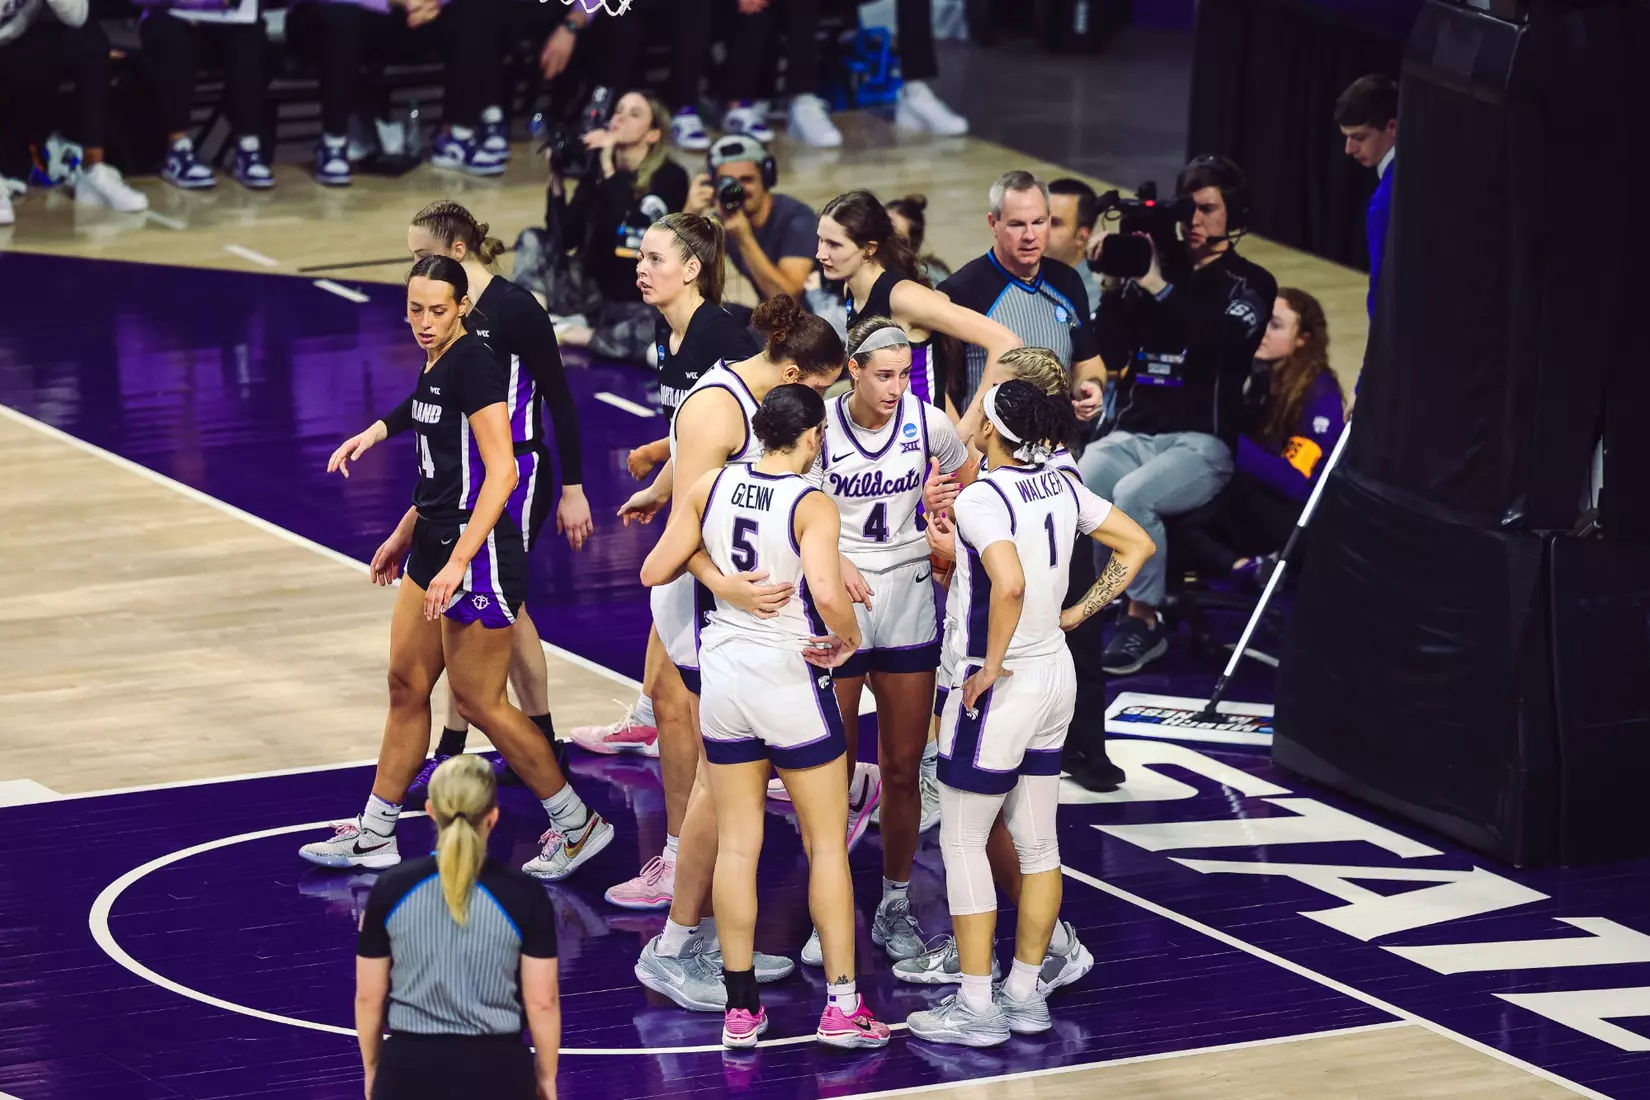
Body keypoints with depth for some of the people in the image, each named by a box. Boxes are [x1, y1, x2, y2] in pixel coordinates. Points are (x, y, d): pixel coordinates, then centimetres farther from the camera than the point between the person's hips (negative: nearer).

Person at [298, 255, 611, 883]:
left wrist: (458, 561, -27)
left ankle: (578, 825, 11)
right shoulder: (434, 365, 11)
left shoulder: (473, 364, -18)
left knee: (479, 701, -2)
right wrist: (404, 536, 27)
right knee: (406, 686, 14)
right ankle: (373, 836, 23)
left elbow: (500, 472, -23)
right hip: (434, 547, 10)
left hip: (478, 554, -10)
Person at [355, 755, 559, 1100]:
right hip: (496, 1072, -1)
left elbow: (368, 997, 3)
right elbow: (542, 1002, -4)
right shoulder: (524, 895, -7)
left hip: (411, 1072, 1)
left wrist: (372, 1071, 16)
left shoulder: (391, 889, -3)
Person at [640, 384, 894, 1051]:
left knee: (736, 844, 10)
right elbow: (827, 594, -30)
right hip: (791, 677, -4)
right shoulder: (813, 506, -15)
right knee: (826, 844, 8)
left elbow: (655, 573, 1)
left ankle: (740, 1008, 13)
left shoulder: (710, 488, -3)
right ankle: (841, 1006, 9)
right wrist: (849, 637, -10)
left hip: (724, 671, 4)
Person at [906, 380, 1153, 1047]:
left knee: (962, 842, 3)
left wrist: (990, 665, -24)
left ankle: (976, 1008, 5)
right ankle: (1026, 994, 23)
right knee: (1037, 842, 14)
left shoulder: (980, 498, -20)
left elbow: (1010, 583, -35)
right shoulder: (1062, 487, 3)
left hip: (999, 687, -8)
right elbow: (1137, 545, 11)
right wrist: (1079, 613, 11)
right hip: (1056, 676, 8)